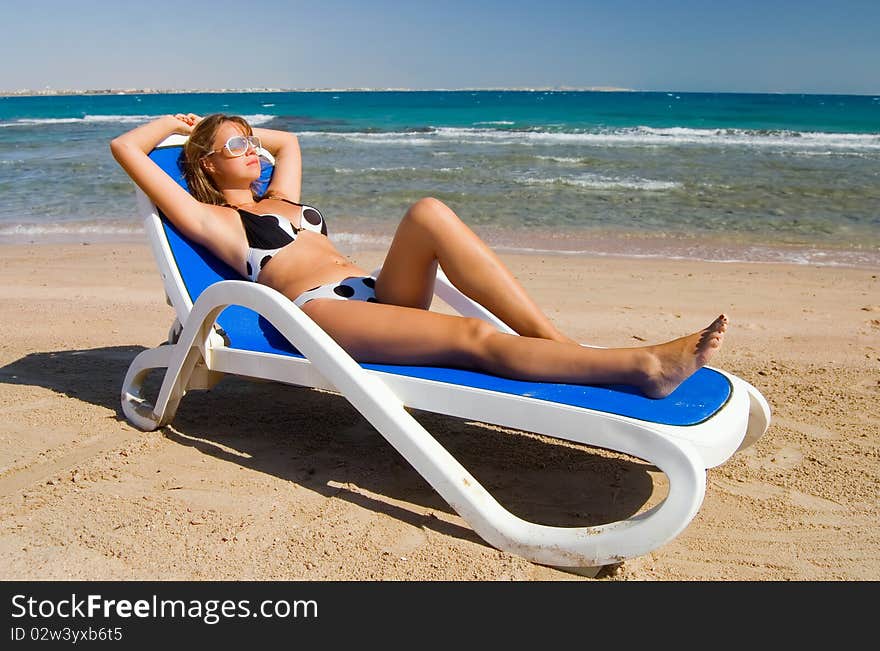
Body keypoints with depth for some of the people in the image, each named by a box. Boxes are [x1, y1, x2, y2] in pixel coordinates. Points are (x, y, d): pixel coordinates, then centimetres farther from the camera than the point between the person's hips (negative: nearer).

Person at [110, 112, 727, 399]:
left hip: (379, 294, 7)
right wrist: (176, 122, 24)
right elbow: (125, 148, 8)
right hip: (320, 312, -7)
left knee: (430, 210, -25)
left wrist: (241, 126, 48)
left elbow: (288, 139, 51)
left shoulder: (280, 196, 32)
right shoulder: (211, 219, 12)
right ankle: (639, 364, -43)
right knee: (472, 336, -31)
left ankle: (563, 344, -32)